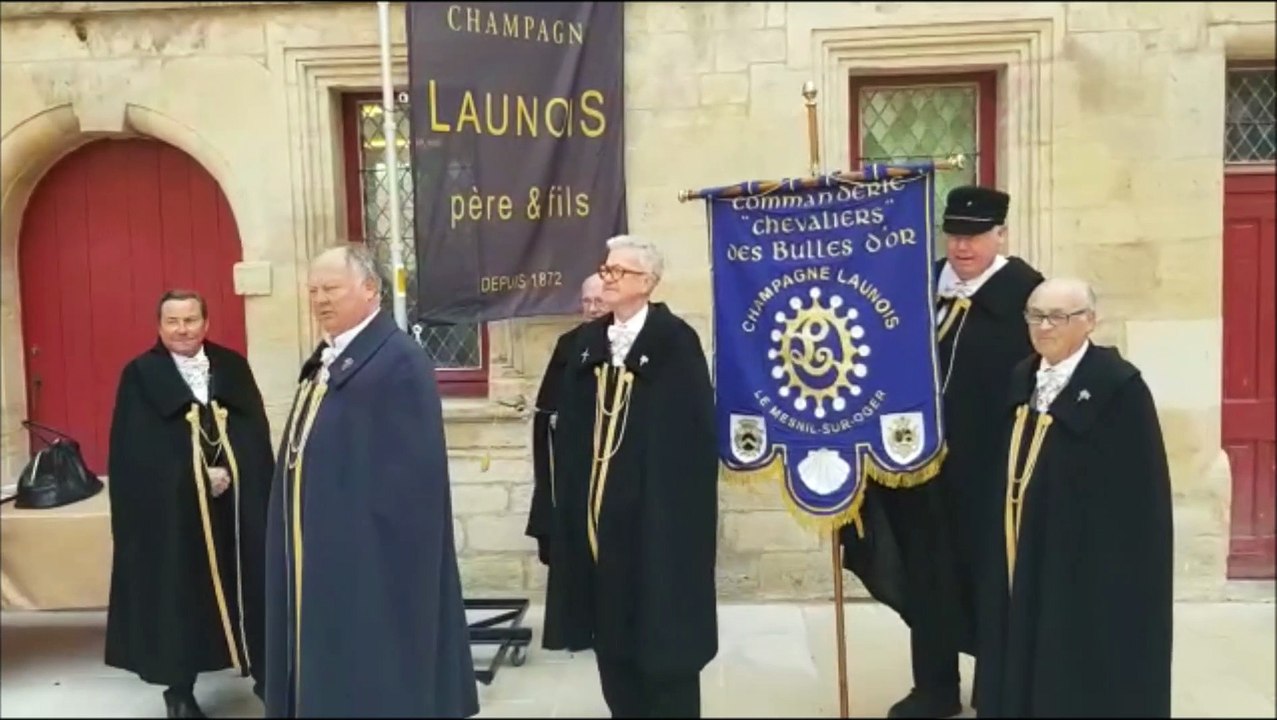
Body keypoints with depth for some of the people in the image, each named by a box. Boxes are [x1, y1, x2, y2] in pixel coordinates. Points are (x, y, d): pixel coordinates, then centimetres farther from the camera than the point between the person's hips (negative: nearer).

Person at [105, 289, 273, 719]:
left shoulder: (233, 367, 7)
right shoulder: (140, 375, -1)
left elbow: (257, 433, 4)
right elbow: (134, 452, -8)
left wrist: (230, 471, -13)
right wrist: (198, 475, -16)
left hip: (237, 502, 3)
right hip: (170, 509, -2)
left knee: (248, 588, 8)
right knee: (178, 594, 7)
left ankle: (262, 672, 23)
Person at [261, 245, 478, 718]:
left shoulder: (400, 361, -17)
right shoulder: (327, 360, 12)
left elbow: (411, 474, -19)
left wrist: (388, 548, -18)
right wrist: (300, 547, 14)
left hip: (373, 556, -9)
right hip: (321, 556, 9)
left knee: (374, 682, 3)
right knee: (331, 671, 17)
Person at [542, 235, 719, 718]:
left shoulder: (676, 340, -8)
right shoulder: (589, 341, 11)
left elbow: (694, 429, -11)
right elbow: (571, 426, 11)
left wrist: (683, 502, -16)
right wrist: (572, 492, 4)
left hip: (656, 504, -6)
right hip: (598, 502, 6)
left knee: (662, 623, 4)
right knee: (610, 621, 13)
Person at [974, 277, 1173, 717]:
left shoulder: (1119, 387, -14)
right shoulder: (1022, 379, 8)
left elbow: (1139, 495, -15)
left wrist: (1120, 569, -18)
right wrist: (1005, 542, 11)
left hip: (1090, 559, -7)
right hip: (1022, 554, 7)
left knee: (1083, 678, 5)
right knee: (1026, 659, 16)